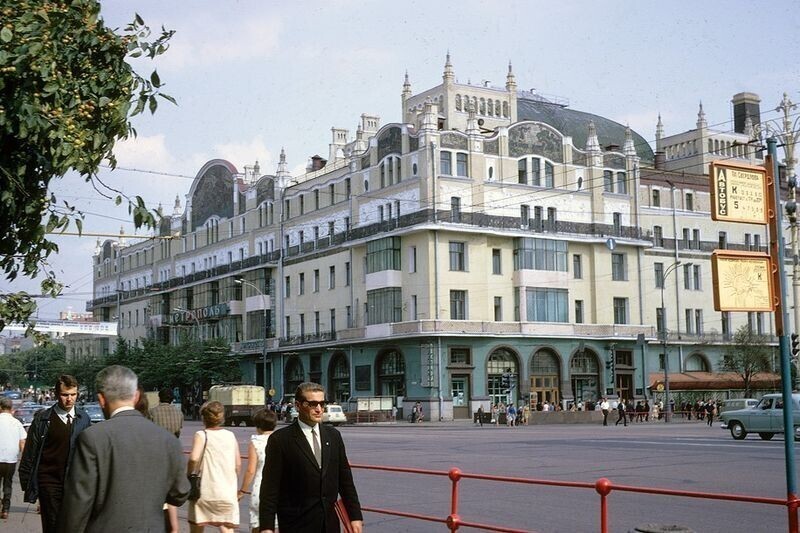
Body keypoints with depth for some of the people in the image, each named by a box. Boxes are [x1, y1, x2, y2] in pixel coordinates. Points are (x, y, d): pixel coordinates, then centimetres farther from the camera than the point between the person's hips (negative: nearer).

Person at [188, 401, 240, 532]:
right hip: (227, 493, 3)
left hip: (205, 491, -3)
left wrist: (189, 476, -5)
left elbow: (194, 458, -21)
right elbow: (238, 464, 9)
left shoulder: (202, 435, -5)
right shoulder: (231, 436, 7)